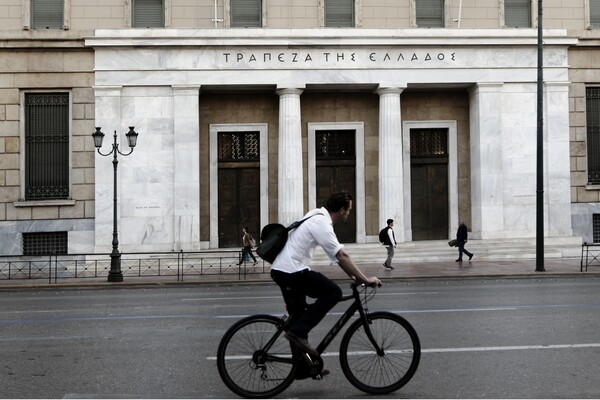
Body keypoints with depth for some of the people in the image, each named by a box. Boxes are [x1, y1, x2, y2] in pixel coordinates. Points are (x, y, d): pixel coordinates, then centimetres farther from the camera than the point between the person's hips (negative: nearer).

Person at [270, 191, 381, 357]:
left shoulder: (317, 216, 15)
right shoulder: (322, 223, -16)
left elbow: (337, 254, 18)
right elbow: (341, 256, -19)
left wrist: (353, 275, 16)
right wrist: (365, 279, -15)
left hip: (279, 270, 10)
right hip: (292, 270, -10)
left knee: (298, 314, 18)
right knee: (333, 292, -8)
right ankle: (298, 332, -10)